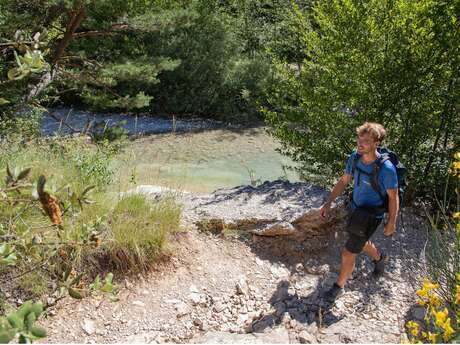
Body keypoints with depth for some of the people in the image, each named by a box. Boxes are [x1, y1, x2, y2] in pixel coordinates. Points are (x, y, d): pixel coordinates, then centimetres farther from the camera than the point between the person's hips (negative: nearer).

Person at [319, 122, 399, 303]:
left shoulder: (386, 168, -29)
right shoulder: (354, 158, -13)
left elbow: (393, 197, -16)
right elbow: (343, 181, 2)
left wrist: (391, 223, -7)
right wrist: (328, 203, -1)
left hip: (371, 217, -6)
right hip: (356, 210, 6)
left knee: (348, 254, -1)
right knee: (360, 243, 30)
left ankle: (339, 286, 25)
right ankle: (379, 257, 63)